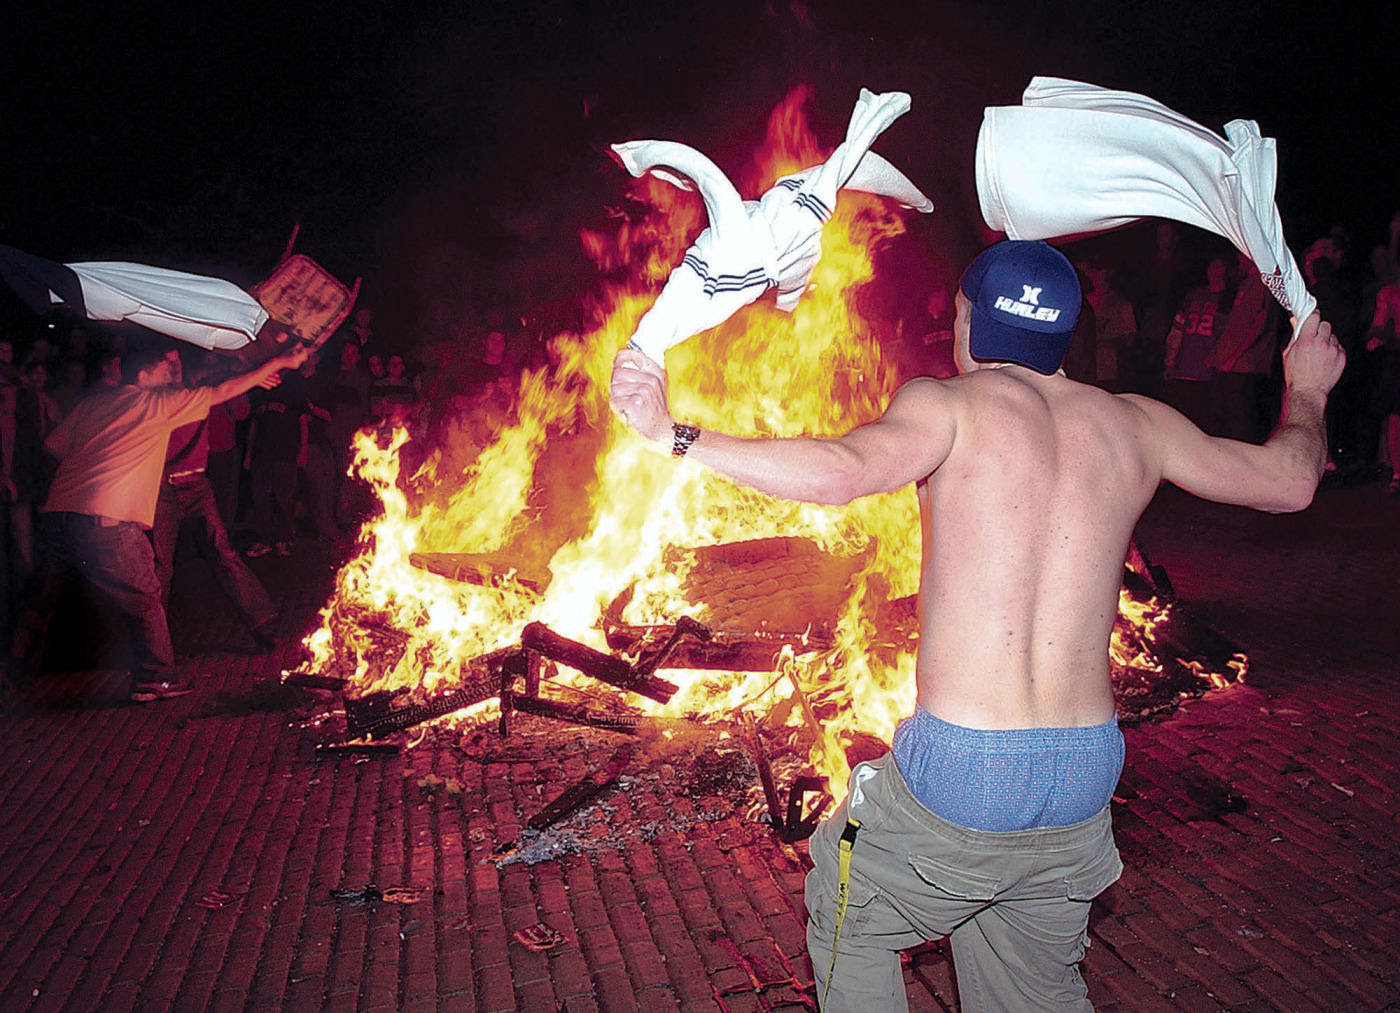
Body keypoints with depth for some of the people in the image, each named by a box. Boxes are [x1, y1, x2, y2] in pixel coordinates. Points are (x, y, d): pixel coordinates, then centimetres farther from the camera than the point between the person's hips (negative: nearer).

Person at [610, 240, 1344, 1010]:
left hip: (958, 773, -5)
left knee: (846, 923, 23)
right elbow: (1291, 480, 20)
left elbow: (841, 471, -27)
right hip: (1084, 777, 5)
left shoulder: (952, 404, -7)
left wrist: (673, 434, -22)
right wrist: (1306, 390, 40)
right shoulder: (1133, 424, 8)